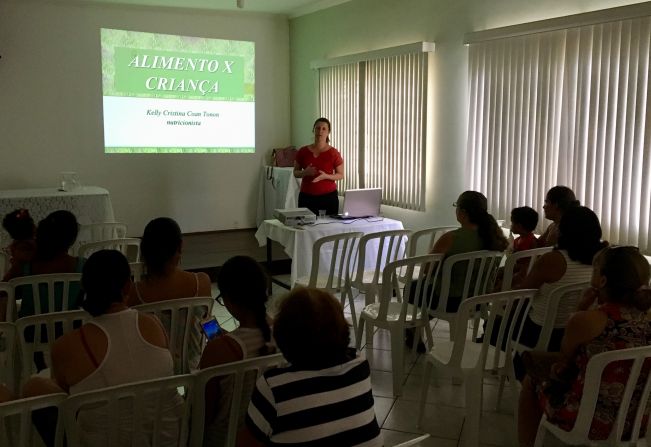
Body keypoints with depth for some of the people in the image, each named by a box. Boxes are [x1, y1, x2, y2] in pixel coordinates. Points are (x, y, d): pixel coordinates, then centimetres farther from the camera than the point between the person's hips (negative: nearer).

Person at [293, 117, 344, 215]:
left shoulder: (333, 153, -1)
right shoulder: (303, 151, 4)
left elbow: (340, 175, 5)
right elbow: (296, 173, 12)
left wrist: (326, 176, -14)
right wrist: (305, 172, -10)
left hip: (328, 196, -1)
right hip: (306, 197, 1)